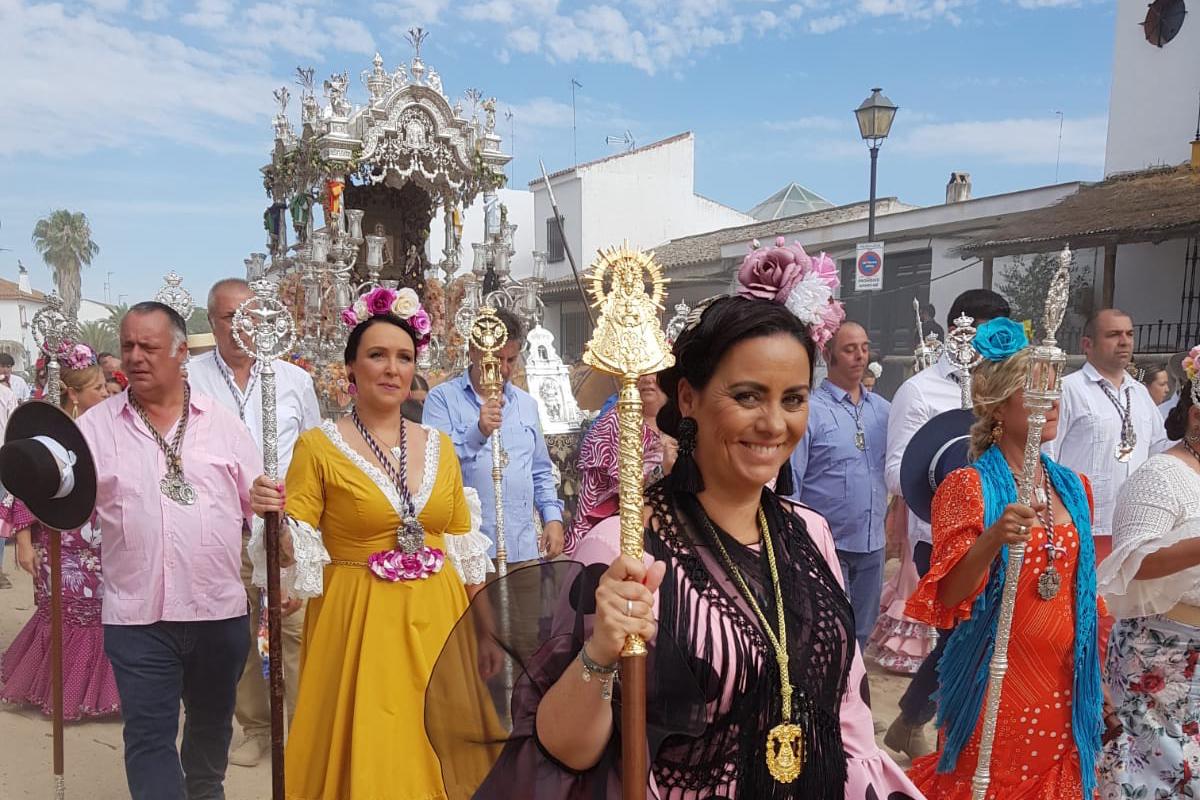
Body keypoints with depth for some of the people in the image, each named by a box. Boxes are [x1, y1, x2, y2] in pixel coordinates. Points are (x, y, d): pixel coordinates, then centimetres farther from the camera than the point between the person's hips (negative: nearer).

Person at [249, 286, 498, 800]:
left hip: (437, 624, 4)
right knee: (364, 759, 8)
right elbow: (293, 549, -6)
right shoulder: (318, 446, -6)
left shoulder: (438, 446, 6)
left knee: (435, 754, 14)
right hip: (358, 625, -3)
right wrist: (274, 517, -26)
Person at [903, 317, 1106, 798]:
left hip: (1064, 686, 6)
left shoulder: (1074, 487, 5)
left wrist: (1092, 674, 17)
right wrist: (994, 539, -34)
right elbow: (947, 597, -18)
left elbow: (1083, 587, 15)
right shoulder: (968, 486, -13)